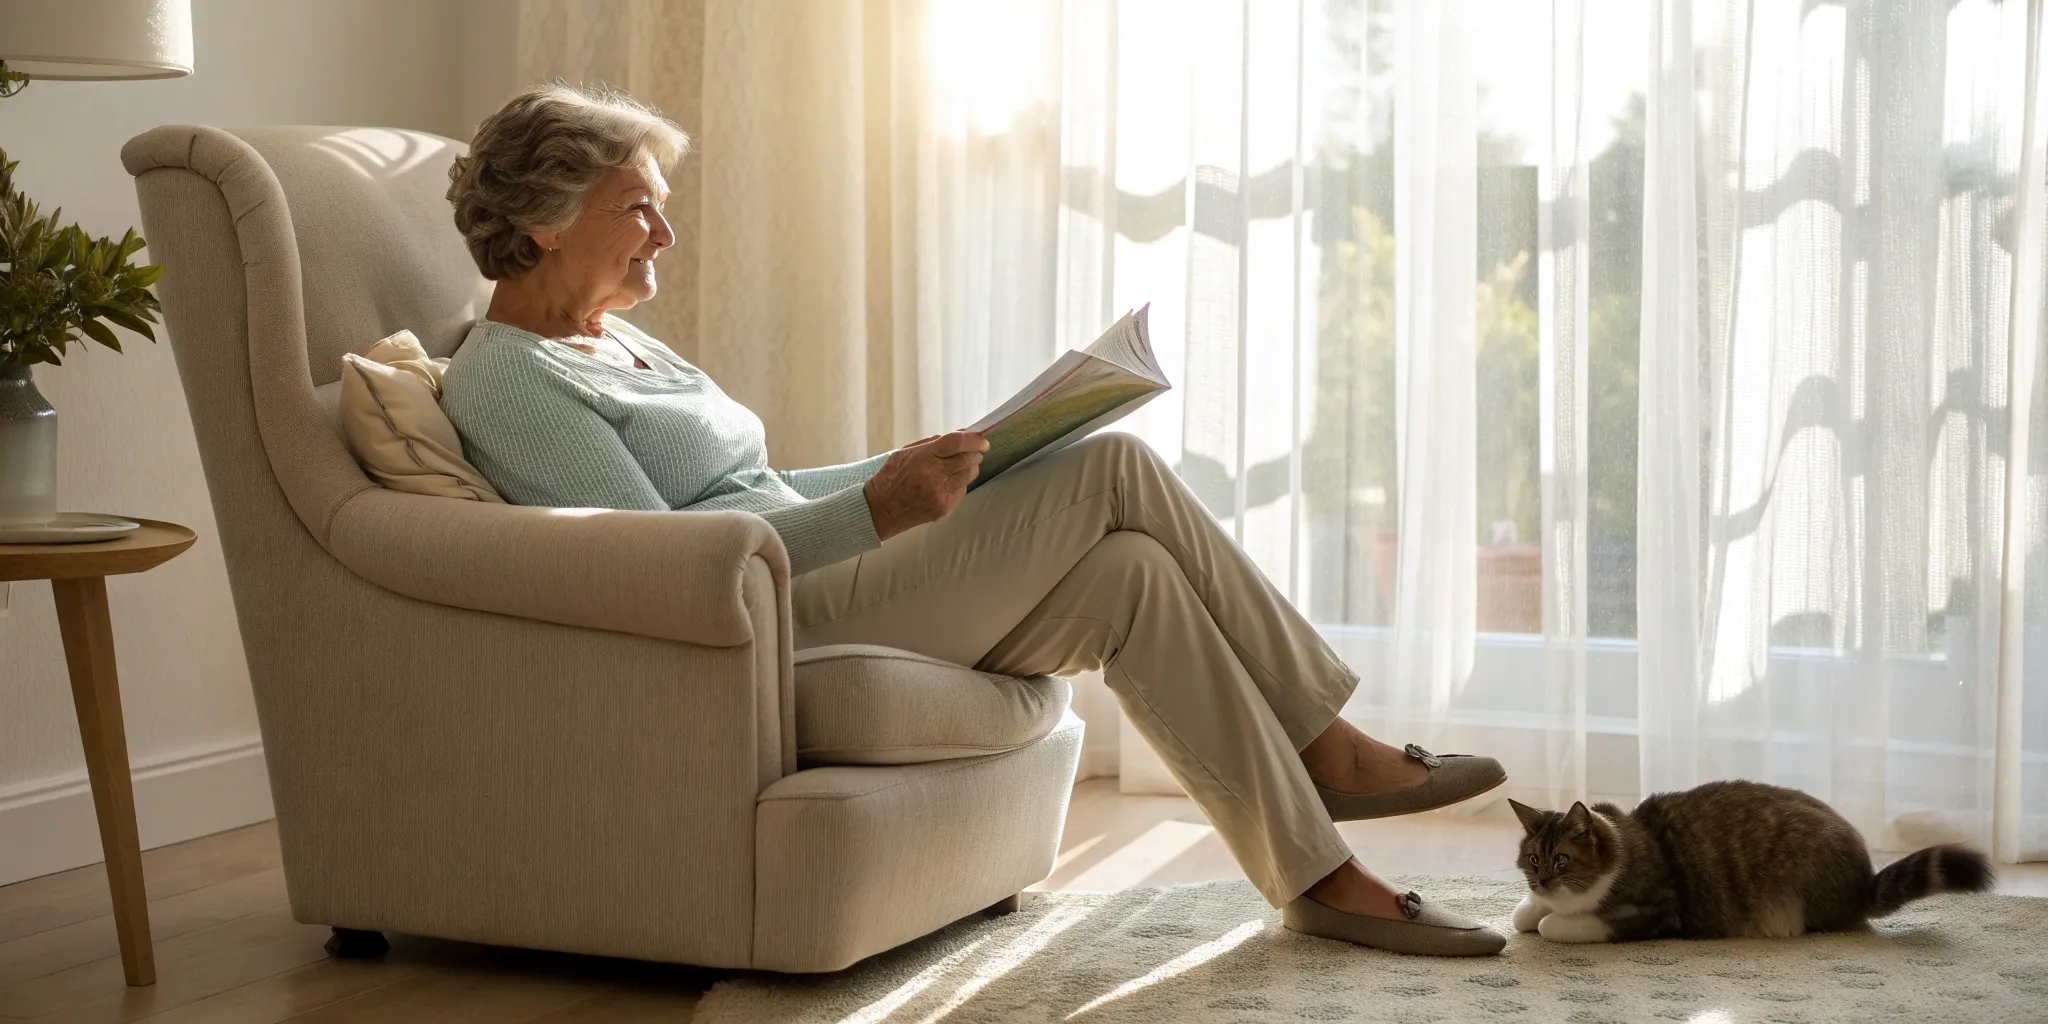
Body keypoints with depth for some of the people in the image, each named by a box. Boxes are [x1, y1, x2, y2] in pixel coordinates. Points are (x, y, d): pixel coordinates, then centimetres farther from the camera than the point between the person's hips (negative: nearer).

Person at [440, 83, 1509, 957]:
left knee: (1126, 571, -9)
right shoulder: (503, 379, -9)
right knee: (1110, 470, -15)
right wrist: (877, 510, -27)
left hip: (820, 574, 9)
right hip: (770, 628, -9)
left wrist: (914, 470, 10)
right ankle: (1326, 749, -5)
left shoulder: (615, 341, 22)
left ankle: (1319, 874, -4)